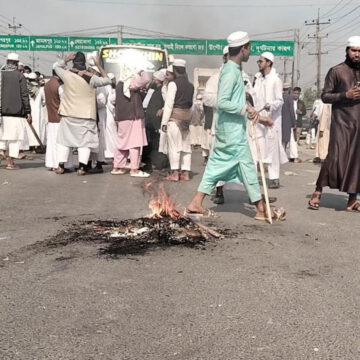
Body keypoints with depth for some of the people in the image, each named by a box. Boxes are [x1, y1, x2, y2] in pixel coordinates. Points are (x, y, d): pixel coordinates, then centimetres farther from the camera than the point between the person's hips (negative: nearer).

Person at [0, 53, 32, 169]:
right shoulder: (19, 75, -6)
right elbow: (24, 95, -8)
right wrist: (28, 112, -5)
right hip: (15, 112, -4)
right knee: (14, 137, 3)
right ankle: (10, 162, 3)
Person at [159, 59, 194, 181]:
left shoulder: (173, 84, -9)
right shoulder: (190, 85, 9)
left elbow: (169, 104, -11)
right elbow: (190, 103, 8)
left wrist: (164, 122, -8)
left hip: (175, 116, -6)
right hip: (187, 116, 6)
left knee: (174, 145, -2)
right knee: (185, 145, 9)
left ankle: (175, 173, -1)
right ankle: (185, 173, 11)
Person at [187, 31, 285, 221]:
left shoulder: (234, 70, 13)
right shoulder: (230, 72, -17)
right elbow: (222, 102, -23)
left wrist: (250, 110, 16)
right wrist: (245, 109, -19)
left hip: (229, 128, 10)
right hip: (232, 129, -10)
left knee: (218, 165, 11)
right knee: (246, 166, -2)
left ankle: (196, 203, 13)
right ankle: (262, 210, 8)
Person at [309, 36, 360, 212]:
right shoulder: (336, 71, 1)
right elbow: (325, 96, -2)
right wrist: (345, 95, -15)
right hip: (341, 121, -4)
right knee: (335, 157, -12)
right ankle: (317, 192, 3)